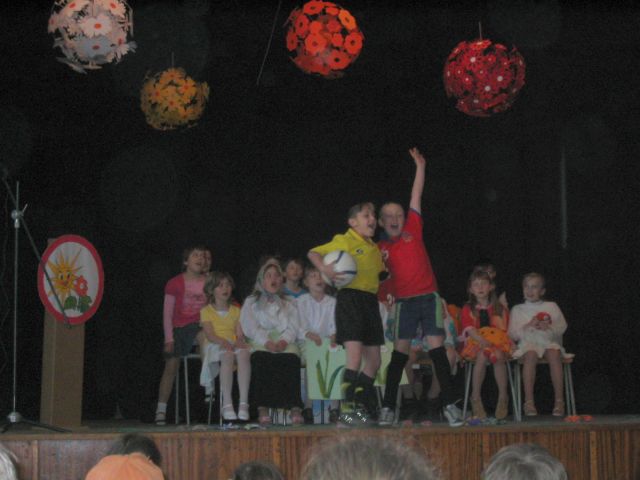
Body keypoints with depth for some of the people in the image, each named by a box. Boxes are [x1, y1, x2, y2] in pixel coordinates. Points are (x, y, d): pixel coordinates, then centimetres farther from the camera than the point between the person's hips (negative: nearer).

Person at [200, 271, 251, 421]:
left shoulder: (235, 311, 23)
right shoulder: (206, 311, 11)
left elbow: (240, 333, 9)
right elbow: (209, 334, -3)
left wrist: (240, 341, -15)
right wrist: (223, 342, -23)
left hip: (234, 344, 3)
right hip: (215, 347, -3)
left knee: (244, 353, -36)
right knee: (228, 355, -40)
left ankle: (244, 402, -43)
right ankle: (227, 404, -44)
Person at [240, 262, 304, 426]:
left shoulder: (288, 305, 28)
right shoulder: (251, 302, 22)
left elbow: (293, 327, 11)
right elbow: (249, 327, 5)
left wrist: (284, 341, -12)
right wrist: (267, 342, -12)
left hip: (285, 343, 1)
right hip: (259, 343, -1)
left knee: (291, 358, -34)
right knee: (261, 359, -37)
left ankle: (295, 408, -43)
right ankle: (262, 409, -42)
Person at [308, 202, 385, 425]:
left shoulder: (375, 249, 19)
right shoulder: (344, 241, -2)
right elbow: (313, 253, -4)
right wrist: (324, 269, -21)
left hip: (370, 301, 8)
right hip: (350, 297, -8)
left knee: (374, 361, 9)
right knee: (355, 356, -18)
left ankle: (359, 405, 21)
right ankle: (346, 408, -13)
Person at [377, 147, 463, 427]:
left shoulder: (413, 229, 7)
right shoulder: (381, 249, 9)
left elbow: (416, 196, 5)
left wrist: (420, 167, 4)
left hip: (428, 296, -1)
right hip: (404, 301, 1)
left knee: (437, 347, -8)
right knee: (400, 352, 0)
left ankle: (450, 404, -7)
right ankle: (388, 408, 5)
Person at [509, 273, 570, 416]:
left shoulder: (551, 307, 18)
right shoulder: (517, 310, 18)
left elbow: (562, 327, 9)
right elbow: (512, 334, 8)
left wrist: (548, 327, -11)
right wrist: (527, 326, -9)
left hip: (549, 341, 1)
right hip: (528, 343, -1)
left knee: (554, 354, -35)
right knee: (530, 355, -37)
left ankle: (559, 400, -36)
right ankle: (529, 401, -41)